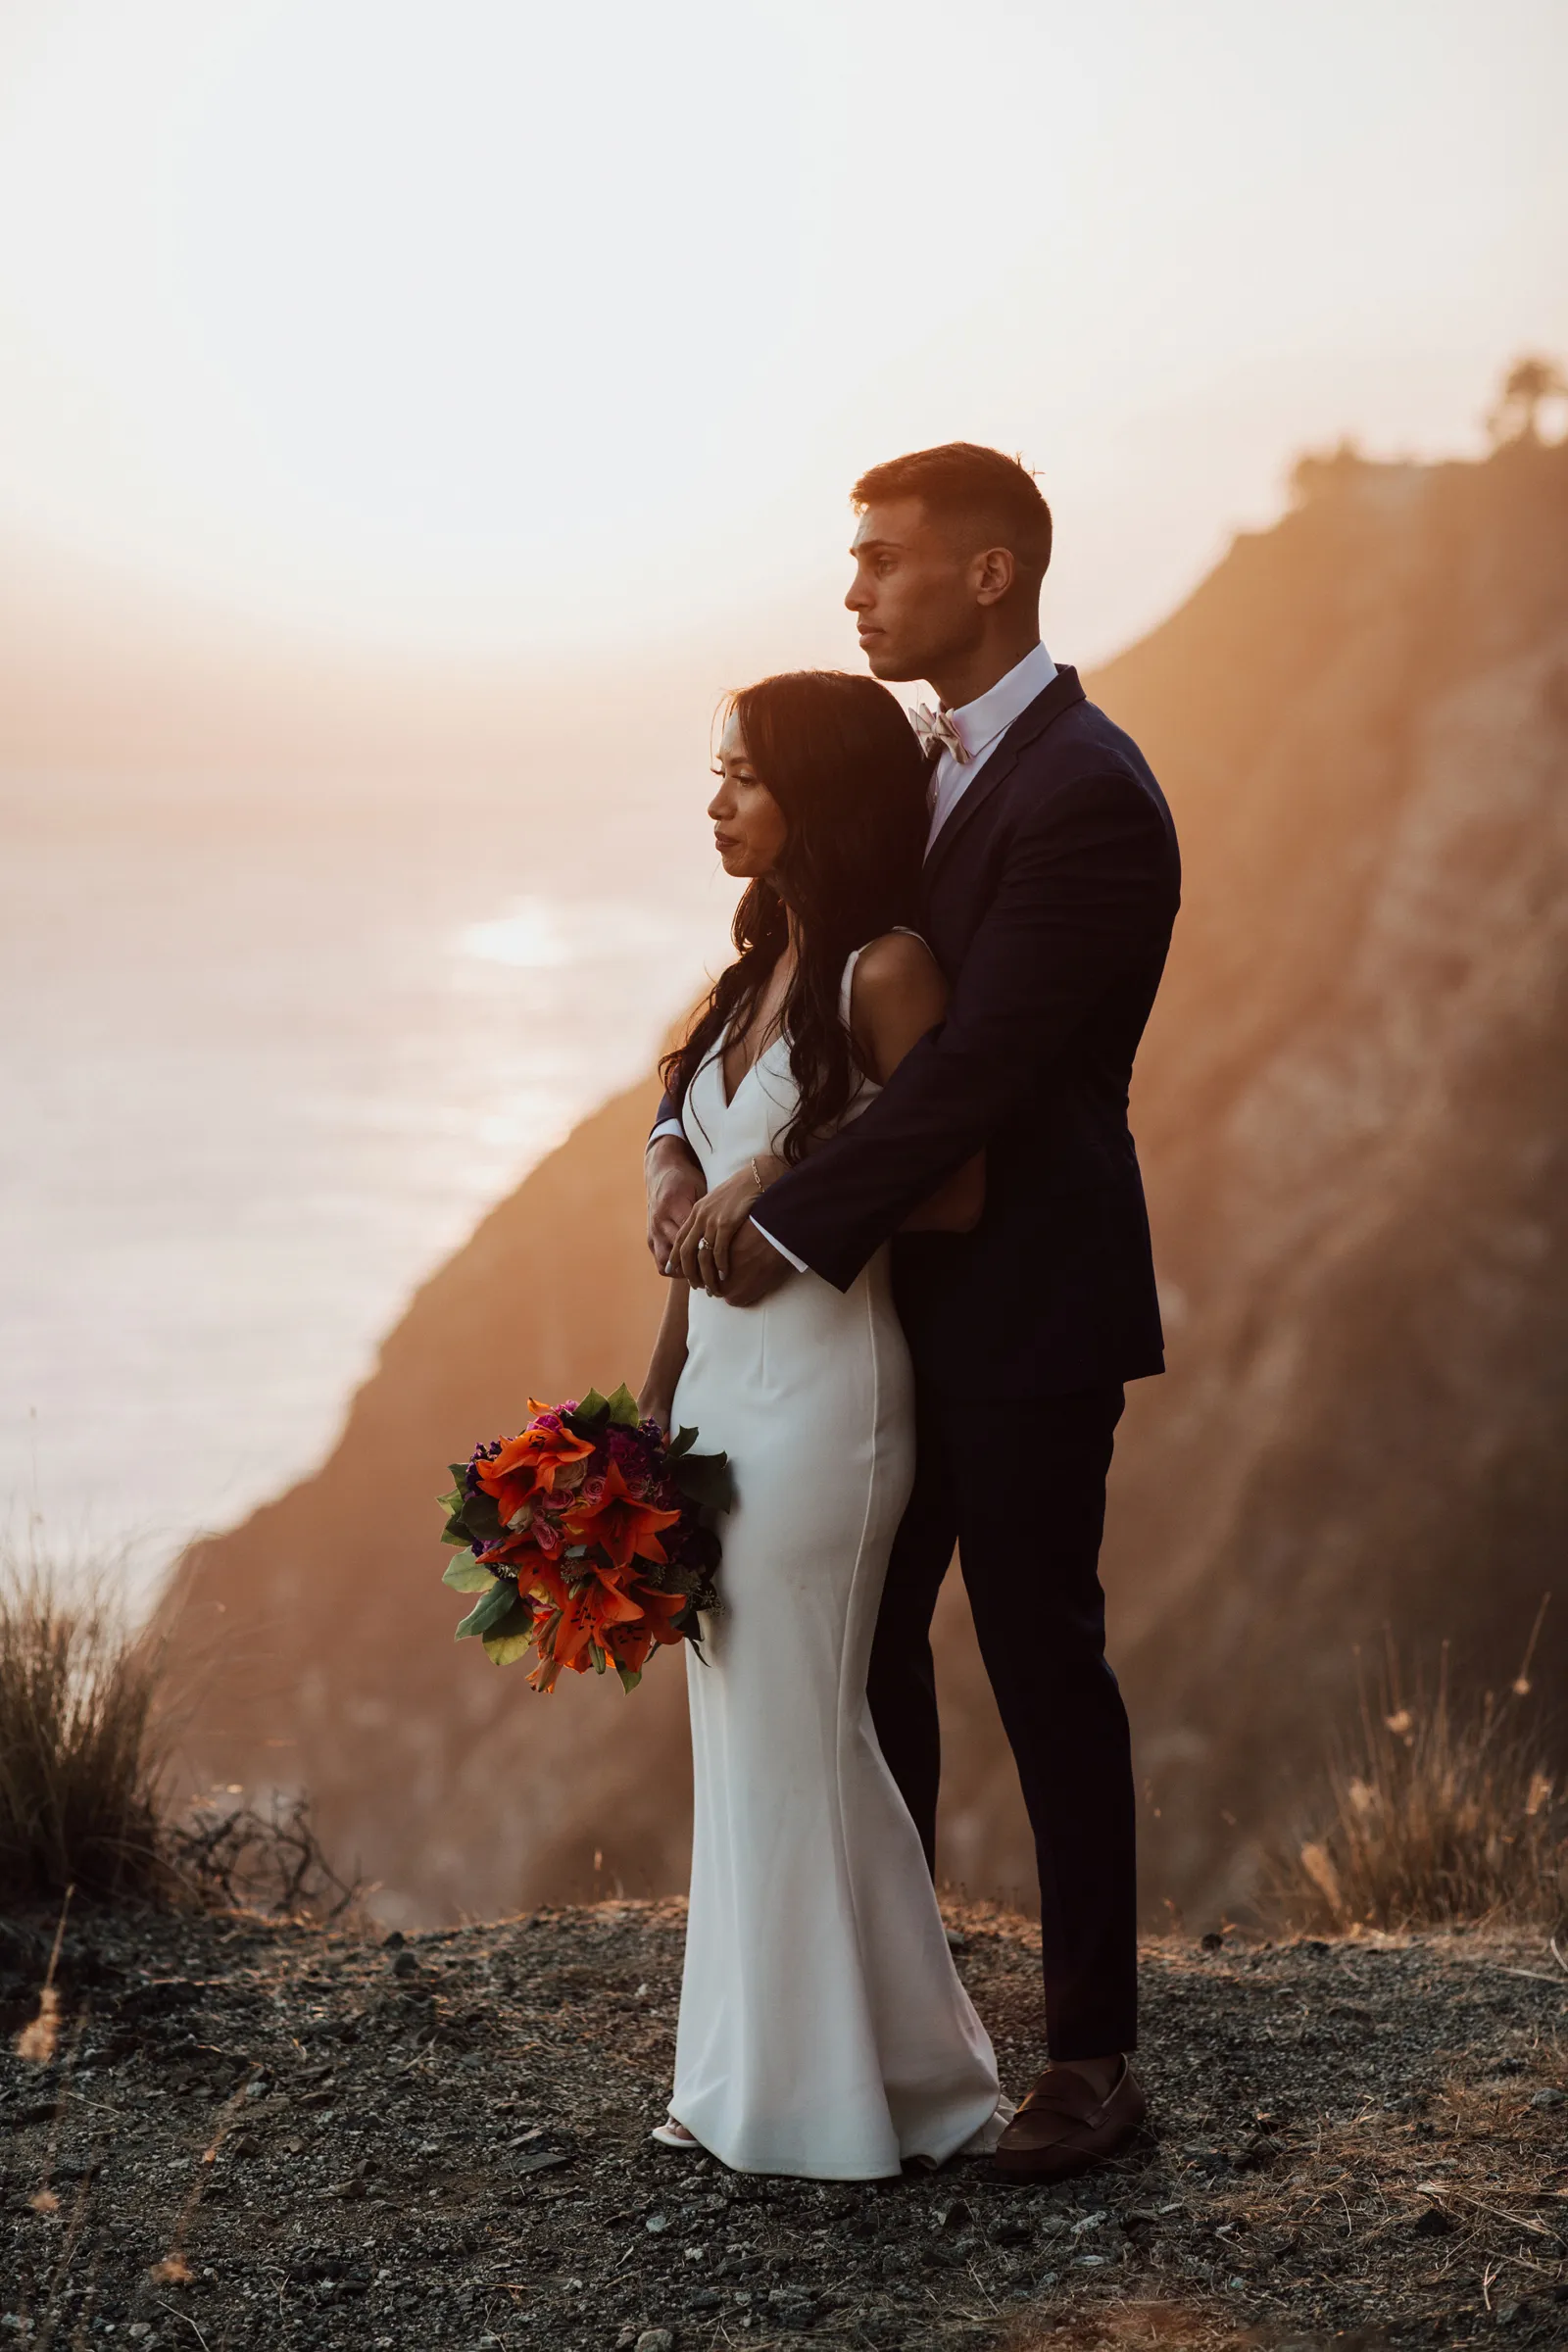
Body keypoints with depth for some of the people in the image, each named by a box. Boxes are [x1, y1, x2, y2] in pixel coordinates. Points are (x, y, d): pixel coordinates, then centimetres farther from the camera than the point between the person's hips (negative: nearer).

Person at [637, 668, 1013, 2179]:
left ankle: (846, 2091, 12)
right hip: (722, 1375, 8)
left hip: (822, 1383, -8)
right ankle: (755, 2078, 23)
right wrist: (658, 1402, 15)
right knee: (741, 1730, 12)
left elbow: (956, 1194, -14)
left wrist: (794, 1204, -12)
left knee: (798, 1734, -2)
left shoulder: (886, 971, -11)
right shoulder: (764, 968, 14)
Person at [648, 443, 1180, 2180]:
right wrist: (682, 1146, -6)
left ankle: (1092, 2052, 16)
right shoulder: (923, 769, 11)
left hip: (1027, 1314, -9)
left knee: (1041, 1661, 1)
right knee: (864, 1643, 15)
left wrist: (789, 1230, -20)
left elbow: (971, 1066, -23)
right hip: (910, 1291, 9)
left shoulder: (1086, 795, -18)